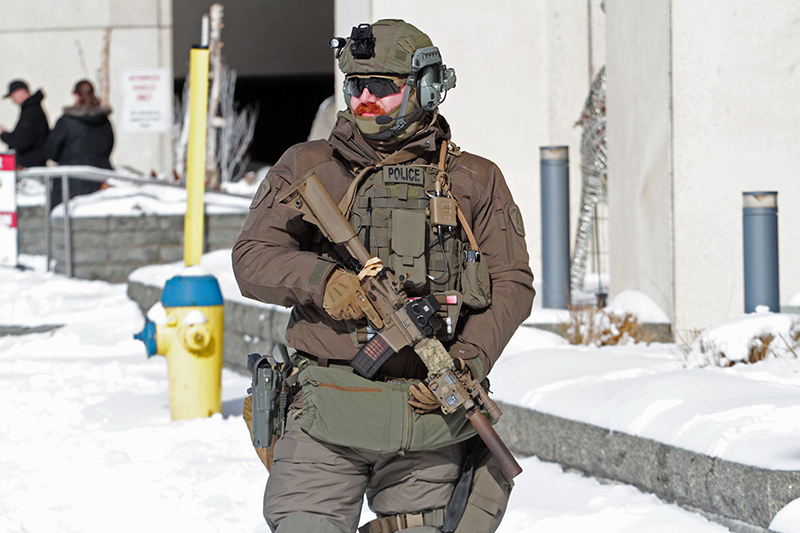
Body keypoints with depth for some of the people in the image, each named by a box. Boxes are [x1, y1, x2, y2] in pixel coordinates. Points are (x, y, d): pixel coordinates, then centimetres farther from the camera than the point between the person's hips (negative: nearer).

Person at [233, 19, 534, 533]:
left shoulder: (475, 181, 10)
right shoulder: (307, 167, 10)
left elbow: (512, 284, 7)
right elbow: (253, 259, 2)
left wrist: (468, 361, -10)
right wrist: (323, 279, -19)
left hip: (431, 416, 1)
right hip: (329, 417, 0)